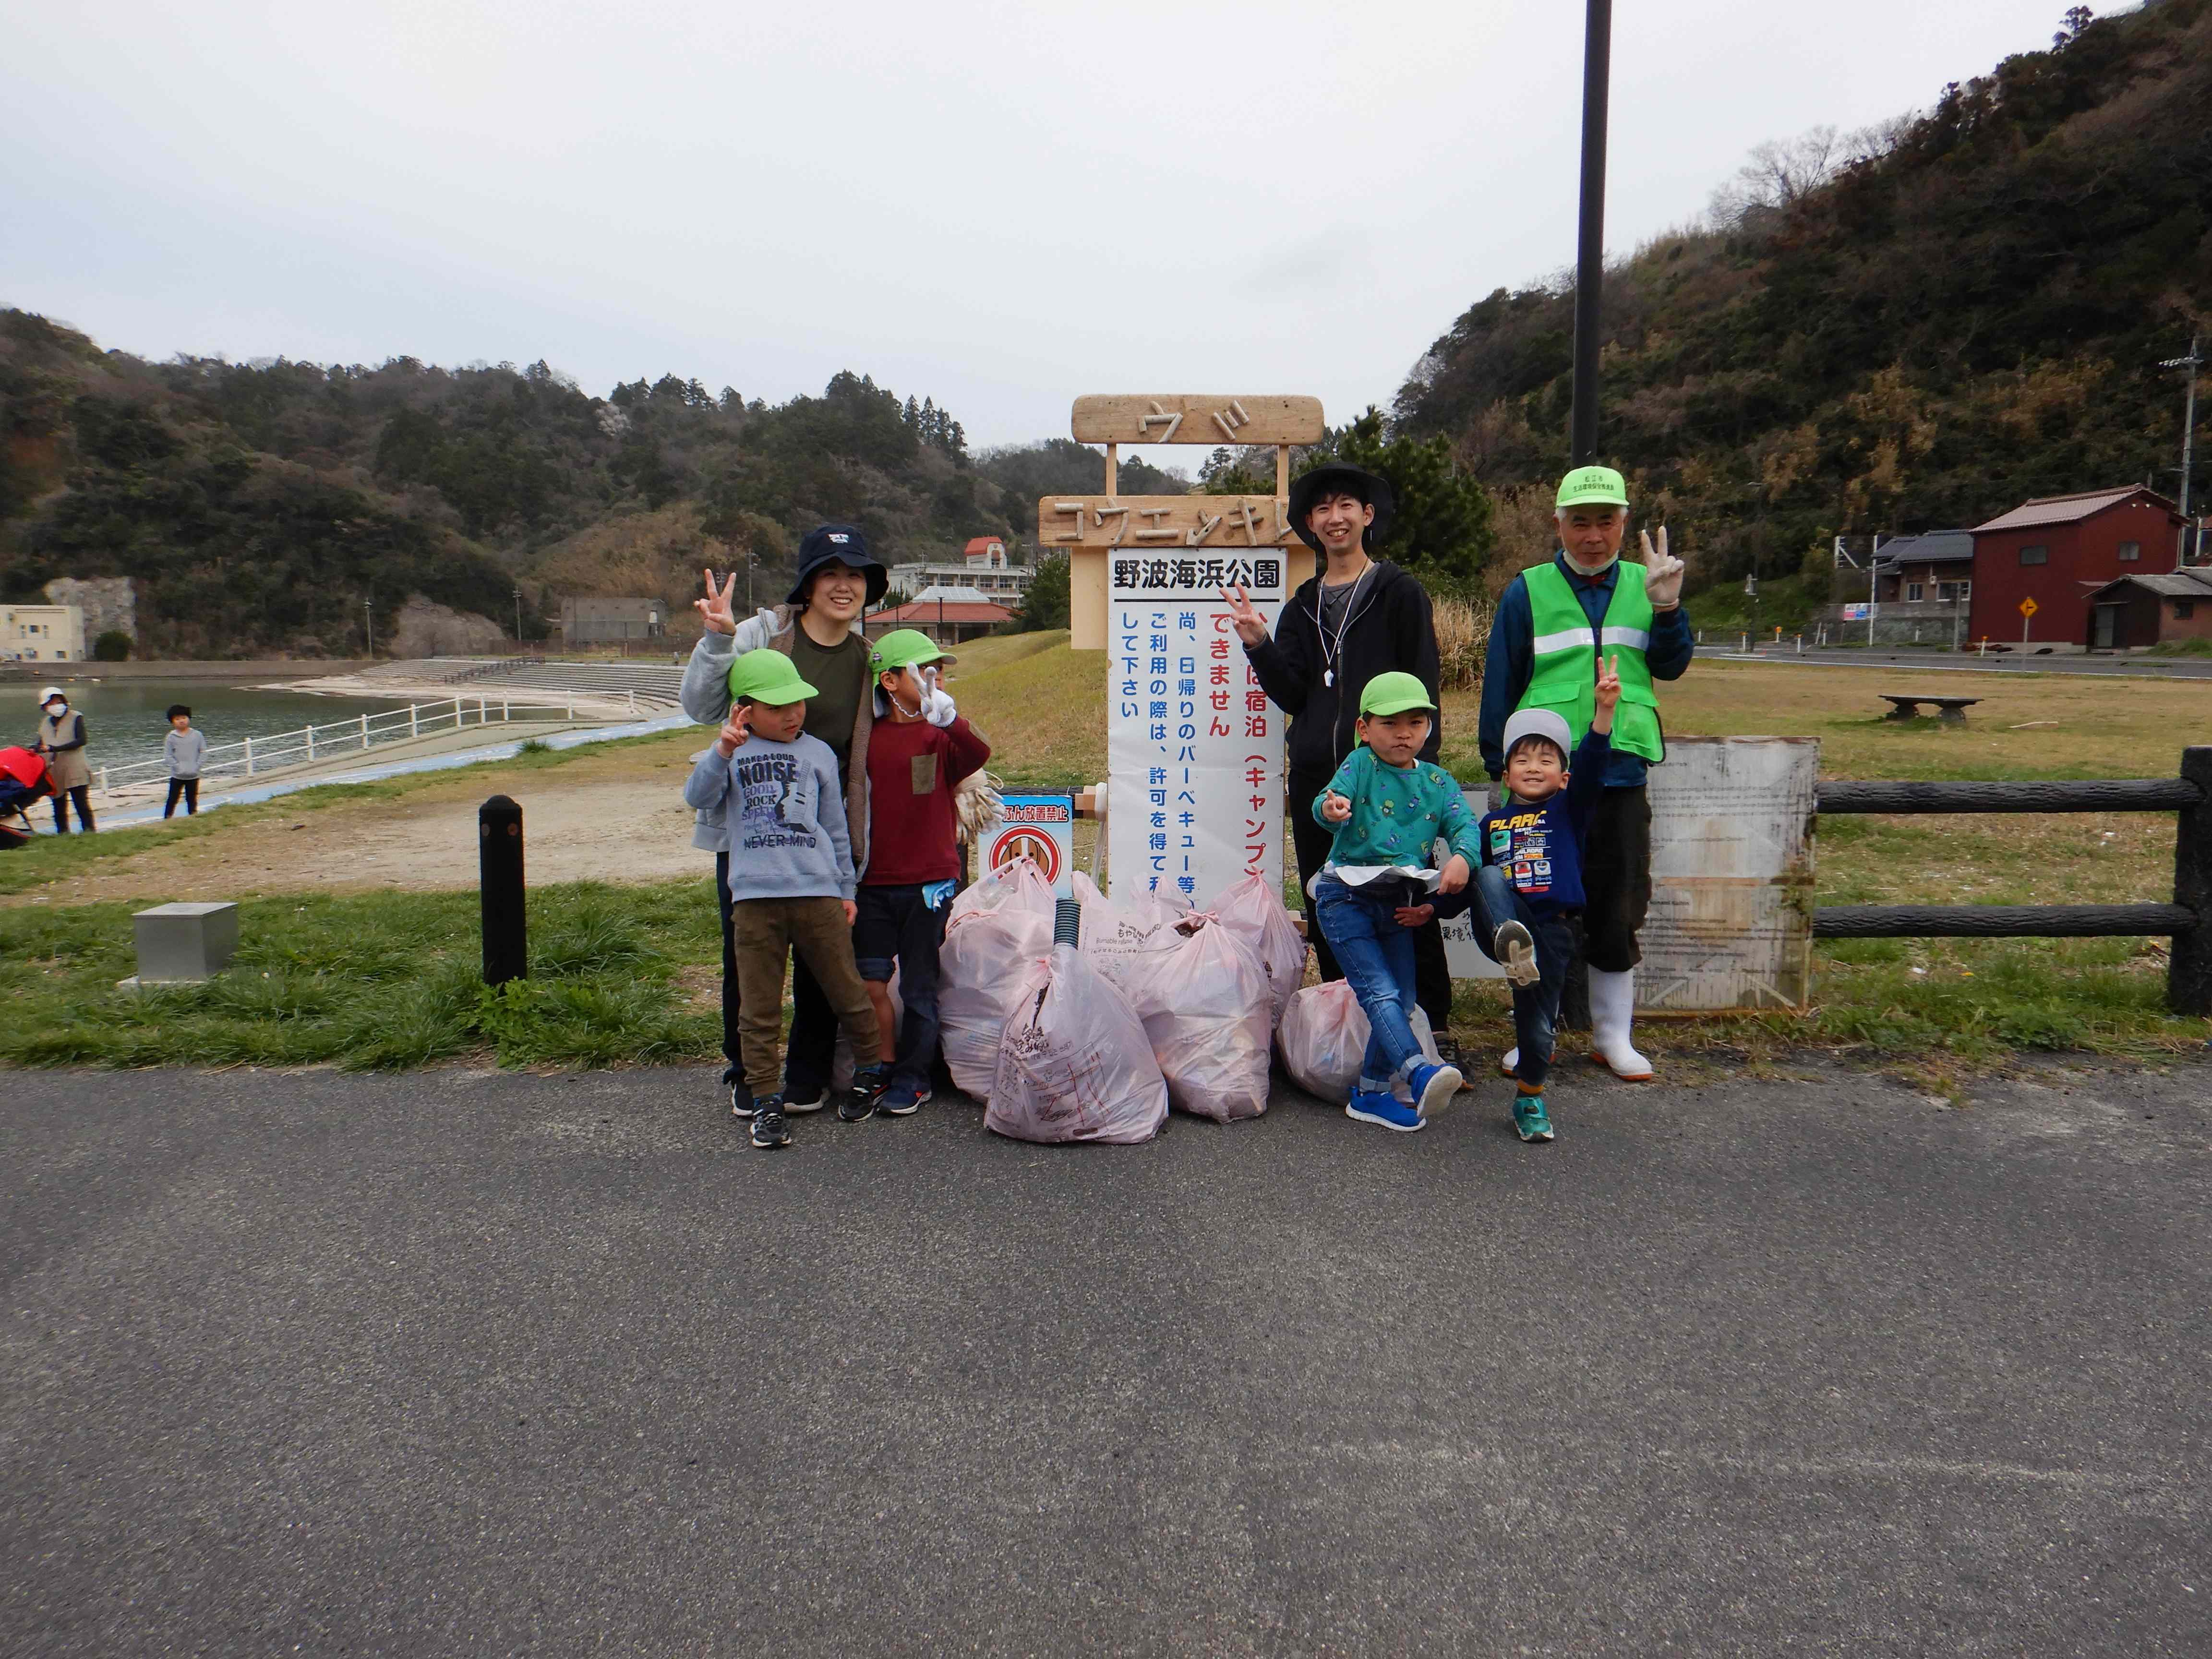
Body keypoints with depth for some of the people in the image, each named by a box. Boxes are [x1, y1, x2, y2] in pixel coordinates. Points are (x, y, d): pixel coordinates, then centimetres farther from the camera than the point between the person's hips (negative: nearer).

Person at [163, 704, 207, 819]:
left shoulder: (197, 735, -2)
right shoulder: (171, 738, -4)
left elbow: (203, 752, -1)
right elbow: (168, 755, -5)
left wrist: (196, 767, -11)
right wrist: (179, 768, -14)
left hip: (193, 775, 0)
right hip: (177, 775, 0)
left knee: (192, 799, 9)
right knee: (173, 799, 5)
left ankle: (192, 817, 17)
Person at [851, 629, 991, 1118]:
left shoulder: (940, 736, -2)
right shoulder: (868, 738, 5)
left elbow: (977, 754, -24)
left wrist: (947, 715, -40)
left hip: (929, 880, -2)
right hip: (874, 882, 2)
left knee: (919, 985, 7)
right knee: (869, 982, 1)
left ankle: (913, 1078, 22)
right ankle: (881, 1073, 20)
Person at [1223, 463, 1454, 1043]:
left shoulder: (1400, 593, 3)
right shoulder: (1303, 605, 17)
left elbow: (1422, 690, -2)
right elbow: (1292, 695, 8)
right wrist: (1258, 644, -7)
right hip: (1317, 777, 5)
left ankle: (1431, 1023, 5)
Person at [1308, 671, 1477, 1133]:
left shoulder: (1439, 782, 7)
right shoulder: (1360, 765, -5)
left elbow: (1465, 826, -5)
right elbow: (1330, 803, -21)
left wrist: (1462, 858, -28)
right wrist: (1330, 809, -47)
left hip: (1398, 900, 6)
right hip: (1347, 895, -5)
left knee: (1402, 998, 8)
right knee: (1378, 990, -17)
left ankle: (1371, 1093, 19)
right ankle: (1419, 1072, -30)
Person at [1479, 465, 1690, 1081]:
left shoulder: (1641, 585, 9)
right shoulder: (1528, 591, 0)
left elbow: (1670, 667, 7)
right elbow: (1500, 684, 2)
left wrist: (1667, 607, -9)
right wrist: (1499, 766, 0)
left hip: (1620, 776, 2)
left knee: (1617, 913, 9)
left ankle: (1612, 1035, 23)